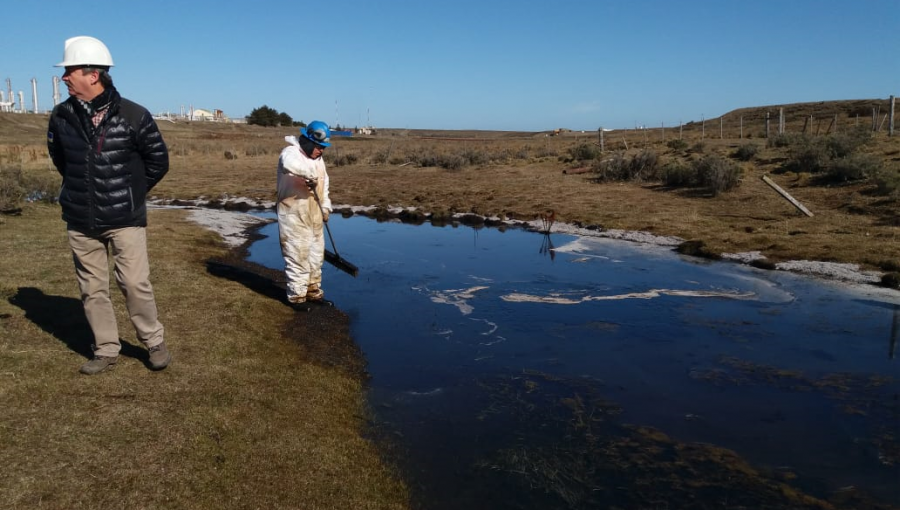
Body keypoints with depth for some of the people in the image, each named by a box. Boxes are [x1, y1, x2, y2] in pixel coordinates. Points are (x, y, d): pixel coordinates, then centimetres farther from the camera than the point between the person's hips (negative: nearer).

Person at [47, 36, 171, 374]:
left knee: (135, 283, -5)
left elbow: (158, 160, 2)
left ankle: (154, 342, 14)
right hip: (80, 220, 4)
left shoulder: (133, 115, -11)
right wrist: (82, 188, 17)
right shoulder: (62, 115, -1)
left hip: (125, 218, -4)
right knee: (92, 289, 9)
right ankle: (106, 350, 22)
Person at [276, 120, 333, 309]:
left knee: (316, 256, 16)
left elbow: (324, 182, 22)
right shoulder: (291, 152, -16)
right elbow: (289, 163, -42)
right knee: (297, 257, -3)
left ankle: (313, 292, 30)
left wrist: (325, 206, 11)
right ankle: (296, 296, 9)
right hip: (294, 217, -8)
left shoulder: (318, 158, 12)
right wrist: (310, 173, -30)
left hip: (314, 217, 8)